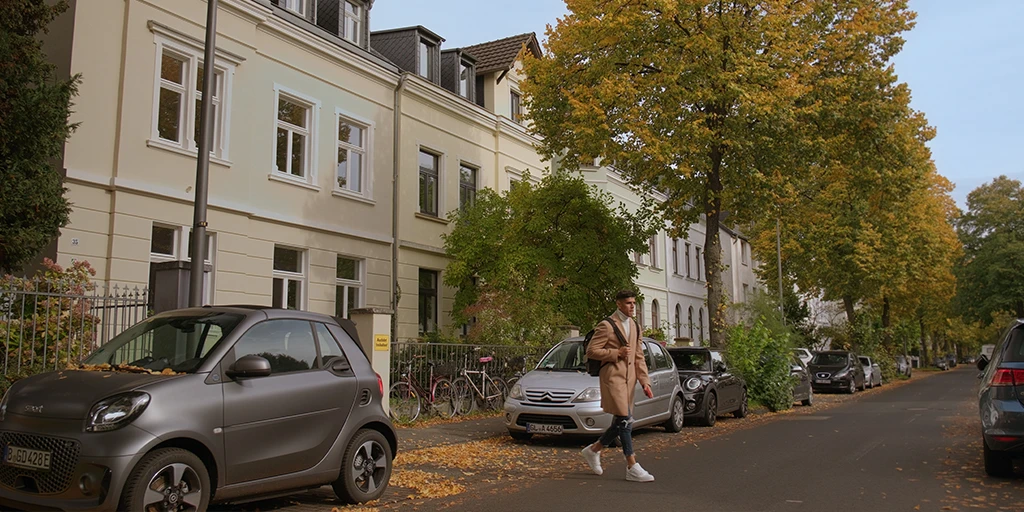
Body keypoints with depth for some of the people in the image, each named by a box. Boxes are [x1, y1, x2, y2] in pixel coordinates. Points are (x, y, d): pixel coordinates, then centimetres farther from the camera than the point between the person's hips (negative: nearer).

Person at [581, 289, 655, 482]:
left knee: (621, 423, 10)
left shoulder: (635, 327, 17)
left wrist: (645, 382, 11)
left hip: (629, 379, 8)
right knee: (624, 420, -10)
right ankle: (632, 468, -6)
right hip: (612, 377, -8)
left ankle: (593, 450, 29)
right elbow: (591, 351, -10)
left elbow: (639, 357, 19)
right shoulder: (606, 326, -7)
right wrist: (617, 353, -15)